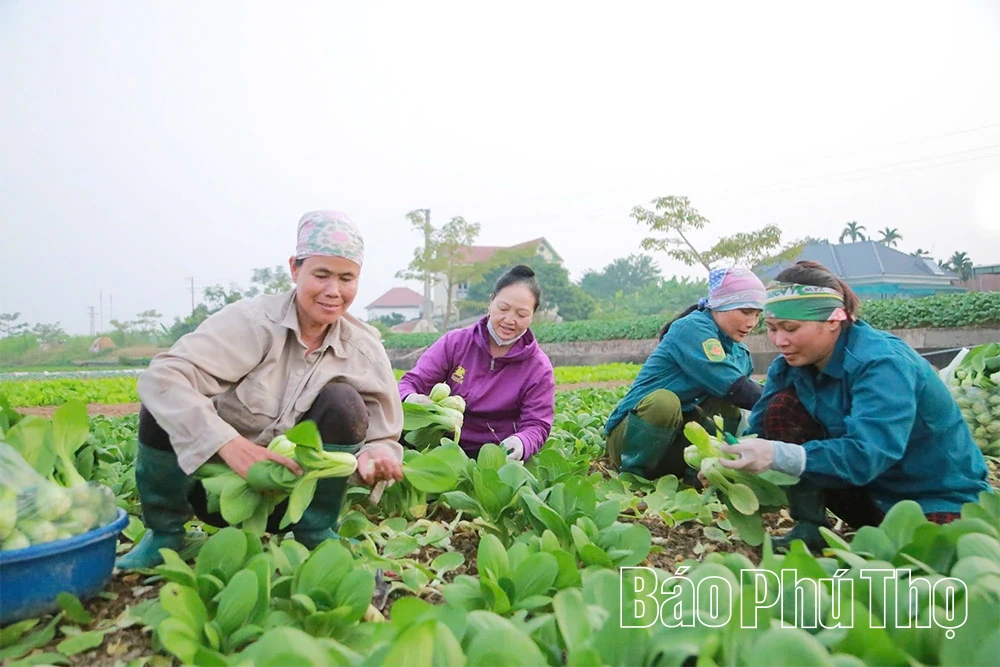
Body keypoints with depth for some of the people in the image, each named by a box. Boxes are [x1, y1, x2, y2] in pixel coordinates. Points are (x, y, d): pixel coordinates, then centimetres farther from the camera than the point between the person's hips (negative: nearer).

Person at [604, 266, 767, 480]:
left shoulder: (738, 351, 10)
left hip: (676, 436, 7)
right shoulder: (692, 328, -16)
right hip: (630, 436, -7)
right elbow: (731, 386, -25)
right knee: (664, 401, -36)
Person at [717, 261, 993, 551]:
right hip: (871, 490, 6)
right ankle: (809, 529, -7)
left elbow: (866, 455, -42)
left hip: (942, 497, -6)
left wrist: (778, 456, -54)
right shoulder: (791, 364, -7)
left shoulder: (882, 364, -29)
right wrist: (732, 461, -32)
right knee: (783, 408, -13)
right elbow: (759, 429, -11)